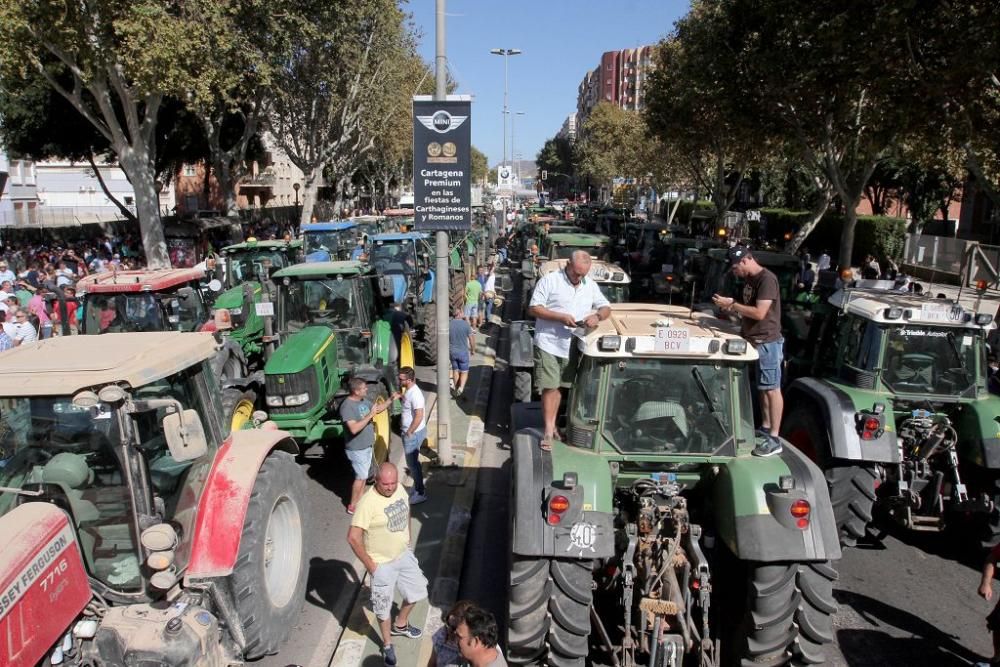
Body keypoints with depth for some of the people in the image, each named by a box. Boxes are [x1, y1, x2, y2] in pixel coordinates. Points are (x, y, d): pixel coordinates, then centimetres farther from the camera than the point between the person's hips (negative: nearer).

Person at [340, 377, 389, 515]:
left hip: (367, 446, 9)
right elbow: (354, 428, -34)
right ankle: (353, 506, 14)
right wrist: (370, 415, -31)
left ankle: (360, 501, 30)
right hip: (356, 449, -9)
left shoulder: (364, 400, 1)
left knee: (364, 475, 17)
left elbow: (378, 409, 18)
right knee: (361, 476, 0)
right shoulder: (347, 406, -25)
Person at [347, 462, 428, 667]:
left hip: (404, 555, 7)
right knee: (384, 607, 11)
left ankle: (400, 625, 49)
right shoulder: (368, 503, -30)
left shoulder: (400, 489, -8)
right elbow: (353, 537, -28)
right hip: (383, 563, -6)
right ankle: (387, 644, 37)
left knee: (416, 591, 22)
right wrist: (370, 565, -20)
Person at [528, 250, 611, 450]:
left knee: (560, 386, 14)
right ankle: (549, 431, 1)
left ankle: (552, 424, 27)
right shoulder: (550, 280, -8)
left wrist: (597, 316, -11)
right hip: (548, 344, -5)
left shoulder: (591, 285, 8)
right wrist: (561, 317, -21)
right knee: (549, 387, -5)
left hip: (571, 346, 5)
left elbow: (606, 308, 13)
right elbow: (533, 308, -11)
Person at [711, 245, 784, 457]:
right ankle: (765, 428, 28)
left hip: (767, 342, -9)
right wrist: (731, 308, 0)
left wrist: (732, 304, -19)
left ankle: (774, 439, -1)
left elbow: (759, 313, -25)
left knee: (772, 389, -4)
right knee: (762, 388, 17)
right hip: (754, 341, 9)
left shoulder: (767, 279, -18)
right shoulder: (750, 280, 11)